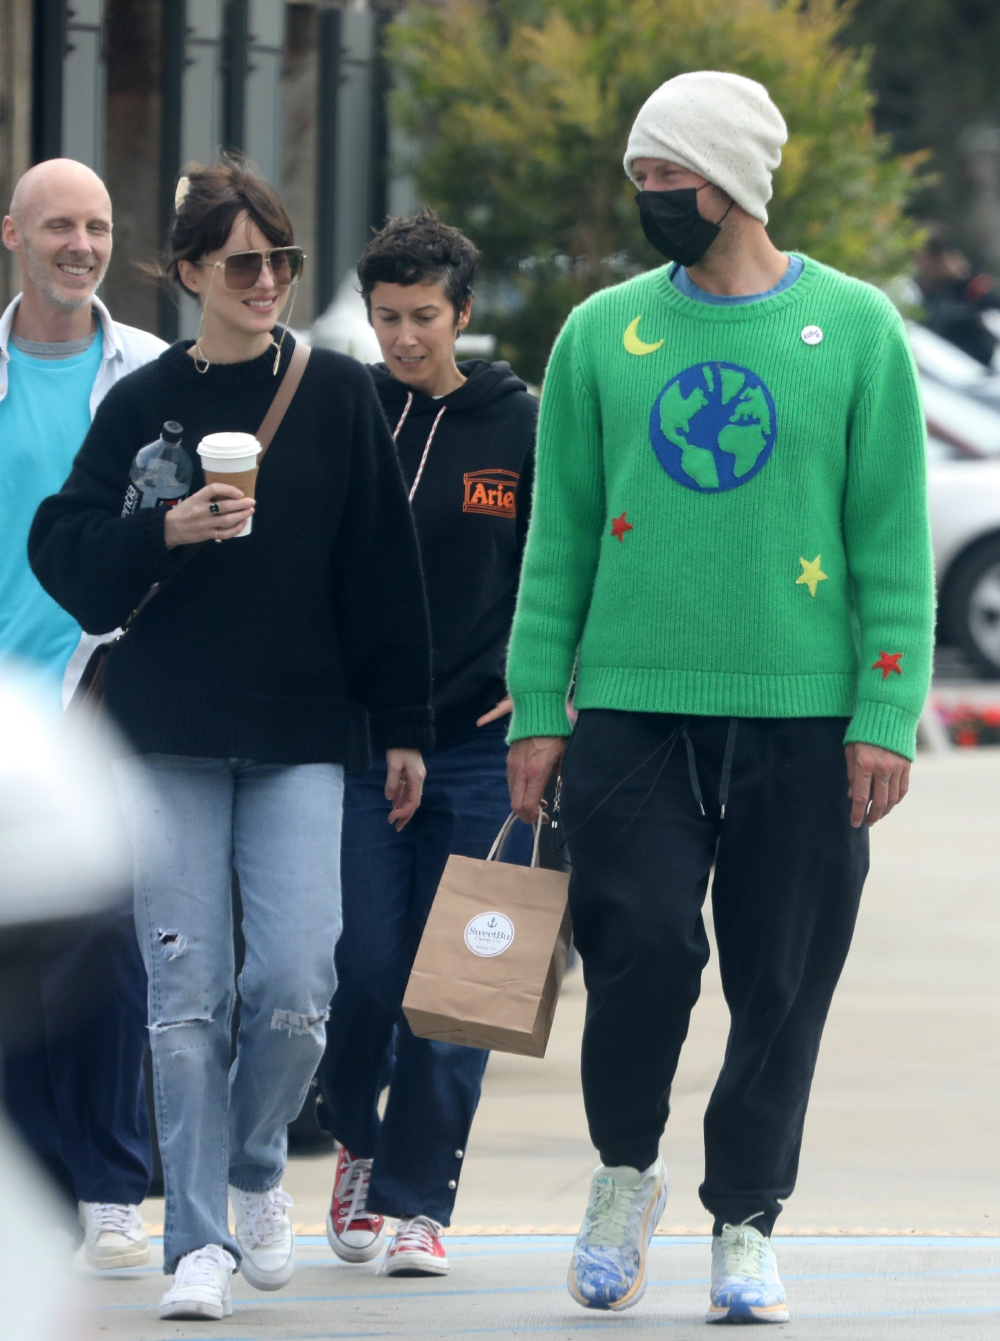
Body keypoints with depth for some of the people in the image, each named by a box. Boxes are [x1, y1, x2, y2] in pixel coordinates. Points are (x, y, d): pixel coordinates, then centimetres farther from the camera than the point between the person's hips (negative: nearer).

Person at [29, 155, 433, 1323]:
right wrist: (165, 532, -14)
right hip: (170, 742, 0)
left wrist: (402, 729, 4)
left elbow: (382, 572, 6)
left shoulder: (337, 398, 4)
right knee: (186, 996, -4)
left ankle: (257, 1169, 19)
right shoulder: (143, 404, 5)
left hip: (301, 741, 0)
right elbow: (63, 557, 4)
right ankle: (198, 1240, 3)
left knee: (296, 989, -9)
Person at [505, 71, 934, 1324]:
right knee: (641, 950, -11)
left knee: (780, 985, 1)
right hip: (631, 705, 1)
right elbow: (560, 537, 10)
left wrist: (886, 718, -5)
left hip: (801, 718, -1)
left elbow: (894, 541, 2)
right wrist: (536, 711, 4)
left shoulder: (855, 328, 2)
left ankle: (745, 1223, 15)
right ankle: (625, 1172, 13)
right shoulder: (602, 333, 7)